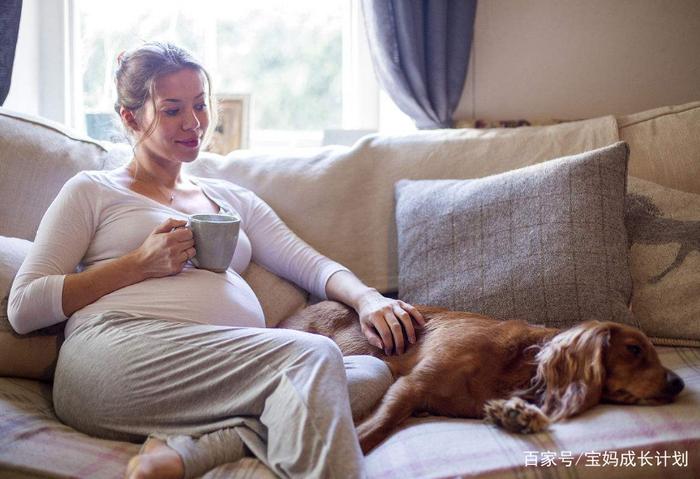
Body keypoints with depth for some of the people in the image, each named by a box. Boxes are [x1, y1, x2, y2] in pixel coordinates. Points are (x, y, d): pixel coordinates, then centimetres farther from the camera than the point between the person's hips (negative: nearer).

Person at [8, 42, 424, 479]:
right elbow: (23, 307, 8)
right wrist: (140, 264, -2)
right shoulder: (92, 191, 18)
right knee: (312, 354, -29)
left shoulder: (234, 200, 31)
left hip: (225, 381, 6)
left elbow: (309, 263, 19)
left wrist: (366, 298, -3)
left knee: (373, 372, -24)